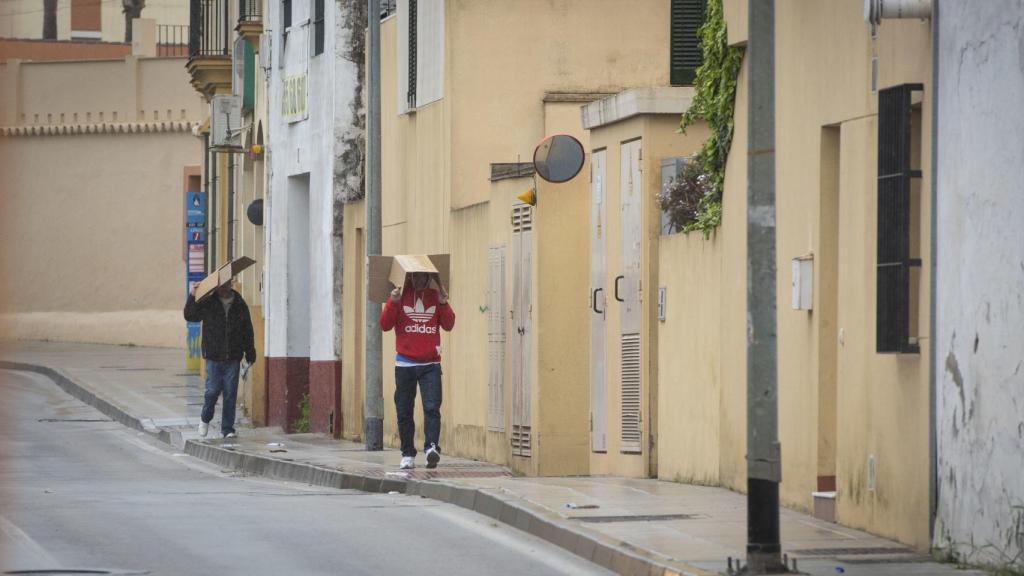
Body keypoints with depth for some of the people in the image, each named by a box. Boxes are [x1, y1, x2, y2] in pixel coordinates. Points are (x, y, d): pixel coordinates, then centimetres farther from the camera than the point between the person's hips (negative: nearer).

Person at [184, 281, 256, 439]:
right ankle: (205, 418, 22)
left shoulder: (240, 305, 6)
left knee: (230, 393, 1)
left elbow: (247, 331, 11)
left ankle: (227, 429, 8)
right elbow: (190, 316, 0)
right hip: (213, 356, -1)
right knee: (213, 390, -5)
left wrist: (250, 353, 10)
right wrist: (192, 297, -13)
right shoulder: (207, 303, 1)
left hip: (233, 358, 1)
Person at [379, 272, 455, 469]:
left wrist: (443, 303, -10)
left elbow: (449, 325, 4)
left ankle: (432, 447, -24)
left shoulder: (435, 296, 8)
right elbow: (385, 325, -2)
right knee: (404, 411, 3)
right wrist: (393, 302, -15)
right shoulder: (399, 296, 4)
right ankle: (407, 455, 10)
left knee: (432, 408, -15)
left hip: (431, 364, 0)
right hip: (405, 364, 0)